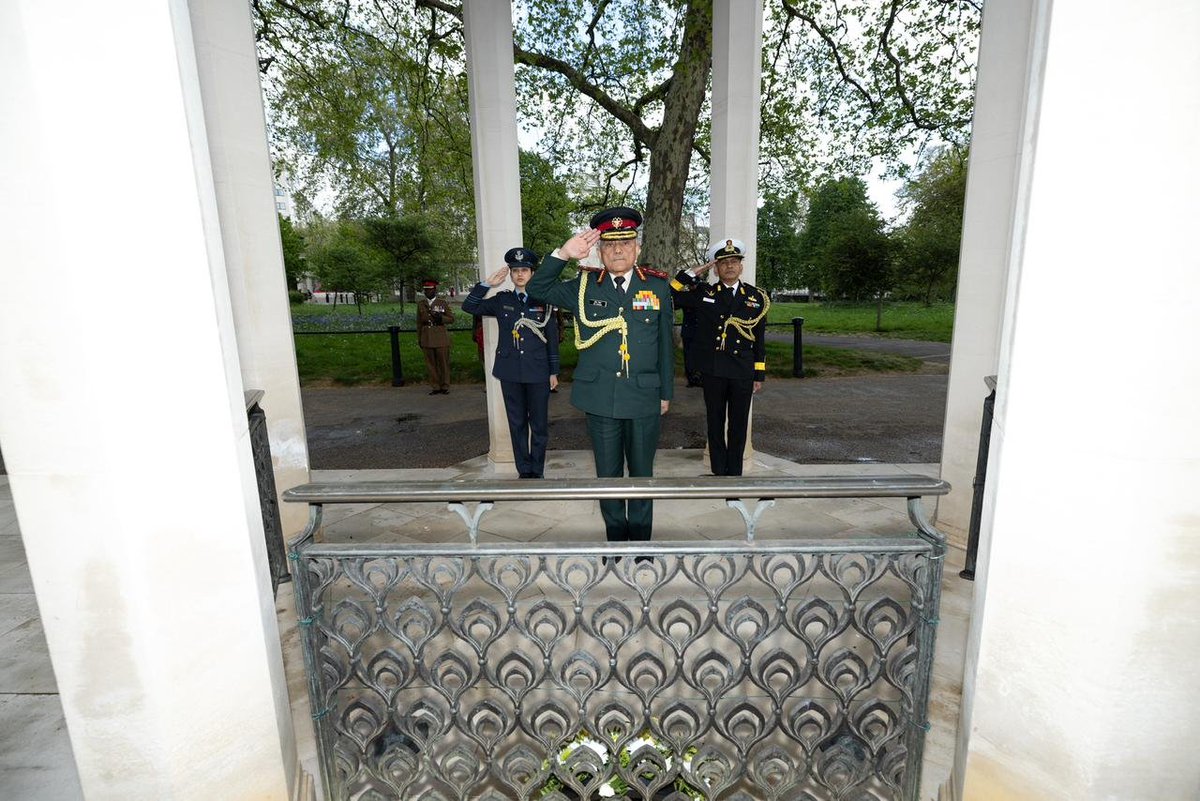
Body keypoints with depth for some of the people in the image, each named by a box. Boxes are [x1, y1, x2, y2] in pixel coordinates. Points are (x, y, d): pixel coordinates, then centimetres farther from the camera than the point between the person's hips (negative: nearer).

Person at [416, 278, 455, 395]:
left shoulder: (443, 302, 0)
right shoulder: (421, 303, 9)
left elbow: (451, 319, 0)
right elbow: (419, 322, 13)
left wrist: (441, 318, -19)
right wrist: (419, 339, 12)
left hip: (441, 338, -3)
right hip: (427, 339, 3)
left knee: (443, 363, 2)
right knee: (431, 364, 6)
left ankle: (445, 386, 12)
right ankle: (435, 387, 14)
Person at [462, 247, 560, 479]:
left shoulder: (543, 301, 2)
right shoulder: (501, 300, 6)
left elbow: (552, 338, 4)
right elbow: (469, 306, 1)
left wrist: (554, 372, 3)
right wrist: (488, 284, -8)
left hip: (538, 372, -1)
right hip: (510, 372, 1)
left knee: (539, 424, 6)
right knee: (517, 424, 9)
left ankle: (537, 471, 20)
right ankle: (524, 471, 21)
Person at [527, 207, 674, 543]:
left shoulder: (657, 285, 2)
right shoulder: (584, 286, 2)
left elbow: (665, 344, 5)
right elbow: (538, 289, -1)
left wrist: (666, 392, 7)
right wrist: (563, 254, -15)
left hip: (645, 397, 0)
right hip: (600, 398, 0)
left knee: (642, 472, 14)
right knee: (608, 474, 13)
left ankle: (641, 538, 33)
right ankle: (615, 536, 33)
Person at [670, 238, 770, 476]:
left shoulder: (756, 297, 6)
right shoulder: (703, 293, 4)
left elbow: (760, 339, 7)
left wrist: (759, 375, 5)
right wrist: (692, 274, -4)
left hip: (743, 372, 1)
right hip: (712, 371, 0)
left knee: (739, 425, 9)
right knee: (715, 423, 9)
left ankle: (734, 473, 22)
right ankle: (718, 472, 22)